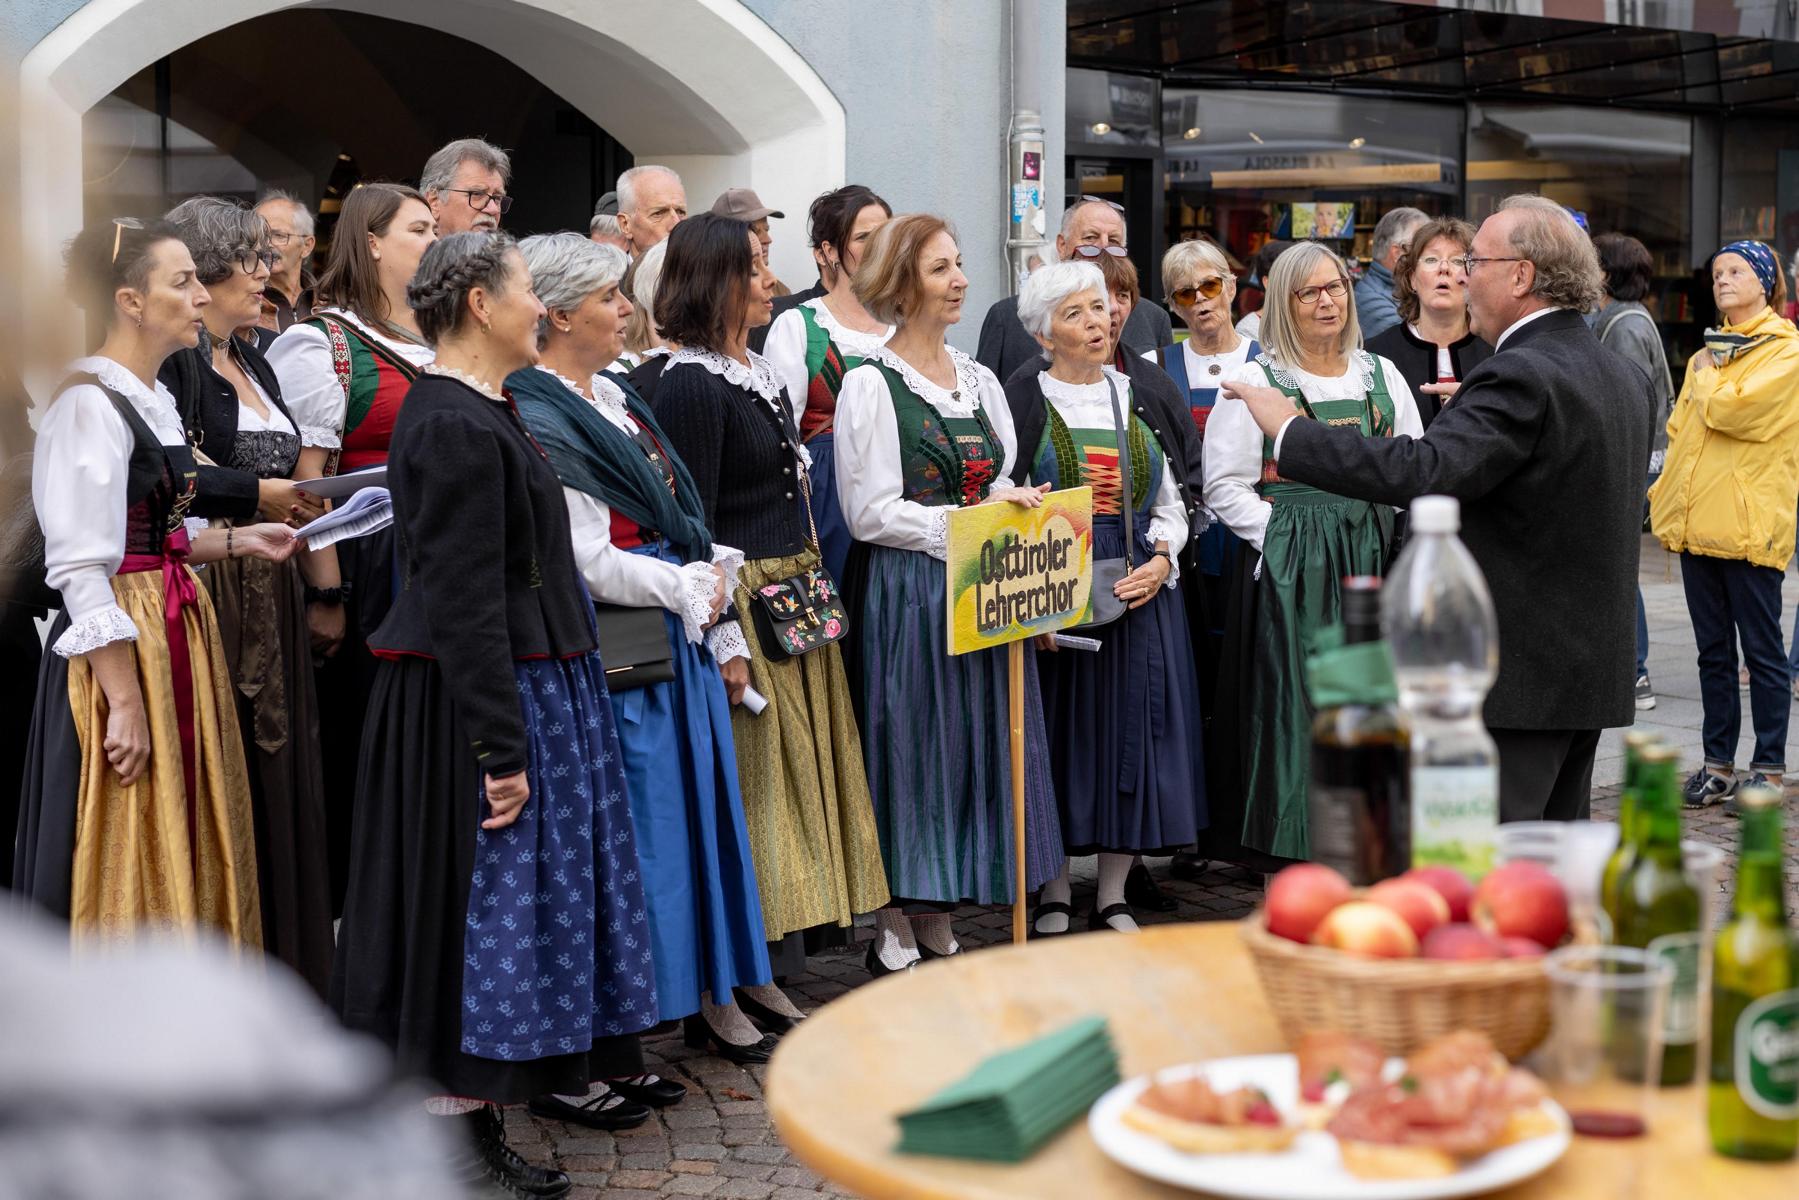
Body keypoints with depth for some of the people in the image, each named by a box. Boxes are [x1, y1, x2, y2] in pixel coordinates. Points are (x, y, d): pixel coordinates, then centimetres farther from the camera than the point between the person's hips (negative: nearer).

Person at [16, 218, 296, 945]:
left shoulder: (154, 400, 14)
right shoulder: (89, 404, -14)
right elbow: (82, 571, -20)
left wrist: (236, 542, 10)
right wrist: (126, 702, -23)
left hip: (178, 634, 9)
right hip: (122, 647, -9)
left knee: (186, 847, 13)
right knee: (128, 863, -2)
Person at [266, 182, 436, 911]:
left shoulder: (436, 345, 16)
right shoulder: (321, 344, -6)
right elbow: (306, 478, -13)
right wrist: (326, 594, -18)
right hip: (367, 568, -7)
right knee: (357, 742, 0)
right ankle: (347, 904, 11)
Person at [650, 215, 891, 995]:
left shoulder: (761, 373, 14)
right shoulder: (691, 384, -13)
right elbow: (689, 525, -16)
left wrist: (813, 587, 17)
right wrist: (722, 637, -20)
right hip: (742, 604, -9)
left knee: (792, 780, 12)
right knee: (746, 791, -5)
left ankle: (770, 980, 22)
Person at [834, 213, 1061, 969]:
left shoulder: (979, 380, 14)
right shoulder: (870, 385, -7)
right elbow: (871, 512, -12)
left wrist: (1017, 509, -3)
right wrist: (966, 520, -18)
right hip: (906, 594, -6)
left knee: (974, 745, 7)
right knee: (911, 747, -1)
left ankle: (938, 925, 18)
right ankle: (894, 934, 10)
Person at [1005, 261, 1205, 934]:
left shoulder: (1139, 397, 11)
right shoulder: (1024, 402, -1)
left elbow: (1171, 500, 13)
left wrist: (1160, 563, -5)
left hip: (1141, 590, 4)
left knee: (1132, 732, 4)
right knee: (1062, 733, 0)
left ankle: (1113, 897, 15)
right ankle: (1054, 897, 13)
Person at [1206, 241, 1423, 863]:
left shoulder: (1381, 374, 13)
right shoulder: (1254, 381, 0)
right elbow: (1224, 484, -4)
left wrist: (1392, 529, 2)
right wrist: (1280, 534, -13)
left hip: (1372, 556, 4)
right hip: (1291, 567, -4)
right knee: (1296, 703, -5)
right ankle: (1297, 846, 3)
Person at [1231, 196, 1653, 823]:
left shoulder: (1520, 377, -19)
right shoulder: (1626, 376, 12)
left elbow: (1418, 472, -30)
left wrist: (1290, 432, -21)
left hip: (1518, 676, -10)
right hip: (1596, 670, 10)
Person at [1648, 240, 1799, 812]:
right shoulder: (1709, 352, 19)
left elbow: (1729, 410, -18)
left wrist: (1706, 377, 1)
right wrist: (1665, 490, 9)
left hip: (1750, 524, -7)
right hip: (1698, 525, 7)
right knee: (1713, 651, 11)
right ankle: (1718, 764, 17)